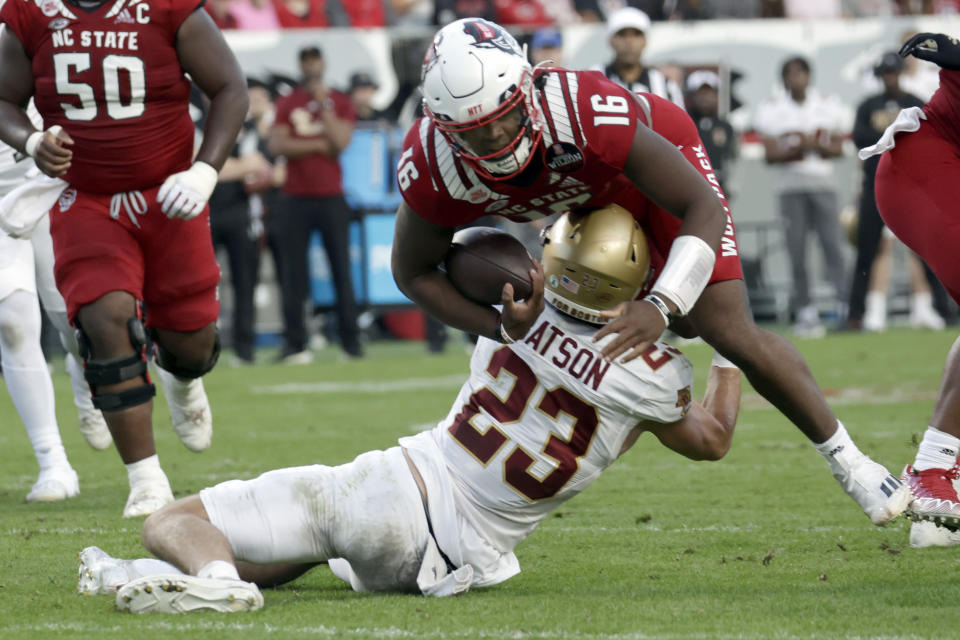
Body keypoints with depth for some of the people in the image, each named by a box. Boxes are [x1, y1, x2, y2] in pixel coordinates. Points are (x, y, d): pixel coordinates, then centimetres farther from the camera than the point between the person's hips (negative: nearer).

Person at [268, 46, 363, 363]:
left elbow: (341, 141, -8)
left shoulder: (339, 103, 8)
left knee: (342, 270, -2)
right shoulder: (287, 104, 9)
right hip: (297, 199, 1)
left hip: (331, 197, 0)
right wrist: (318, 145, -7)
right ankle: (294, 344, 0)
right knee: (293, 274, -2)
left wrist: (322, 103, -8)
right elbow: (276, 145, -4)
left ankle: (351, 340, 1)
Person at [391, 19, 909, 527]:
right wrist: (502, 329, -26)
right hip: (585, 202, 4)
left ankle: (846, 460, 4)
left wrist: (660, 307, -52)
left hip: (656, 161, -4)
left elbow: (705, 209, -39)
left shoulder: (592, 114, -47)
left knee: (728, 331, -11)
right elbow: (413, 271, -15)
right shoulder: (431, 166, -36)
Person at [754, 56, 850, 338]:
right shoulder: (772, 110, 4)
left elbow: (838, 148, 7)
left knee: (833, 244, -10)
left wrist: (817, 145, -13)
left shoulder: (828, 105, 9)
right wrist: (796, 149, -18)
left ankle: (845, 302, -12)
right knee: (797, 251, -4)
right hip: (791, 186, -1)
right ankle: (805, 311, -2)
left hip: (823, 184, 1)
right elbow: (770, 154, -2)